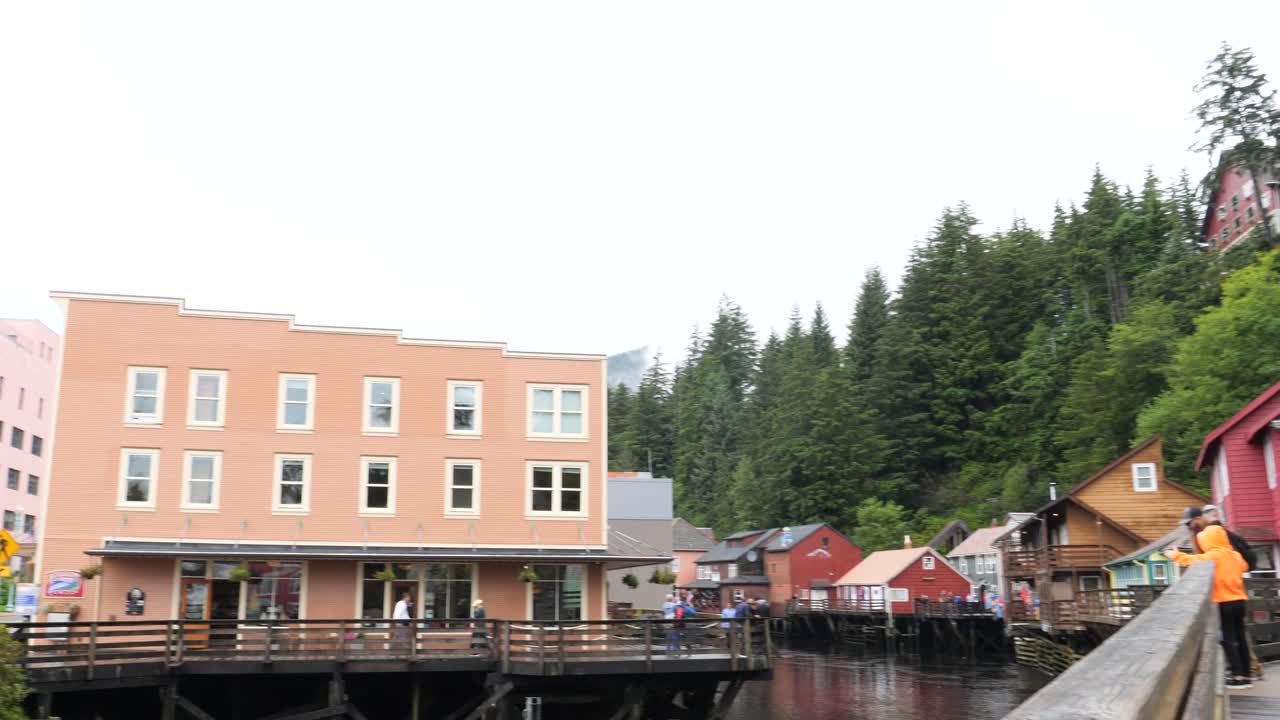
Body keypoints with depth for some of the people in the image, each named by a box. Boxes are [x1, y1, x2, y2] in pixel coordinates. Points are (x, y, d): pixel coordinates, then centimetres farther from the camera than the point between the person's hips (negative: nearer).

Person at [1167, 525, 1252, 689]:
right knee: (1240, 639, 11)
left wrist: (1176, 555, 3)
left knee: (1228, 640, -5)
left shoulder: (1213, 556, -11)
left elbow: (1193, 560, -12)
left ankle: (1238, 677, -8)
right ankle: (1245, 676, 14)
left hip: (1224, 603, -7)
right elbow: (1244, 566, 29)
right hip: (1239, 601, 7)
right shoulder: (1235, 555, 11)